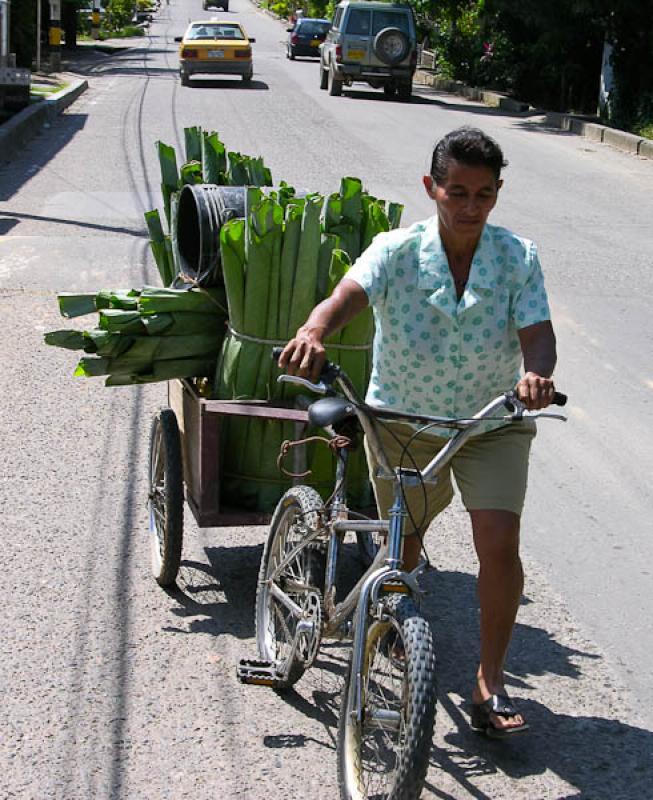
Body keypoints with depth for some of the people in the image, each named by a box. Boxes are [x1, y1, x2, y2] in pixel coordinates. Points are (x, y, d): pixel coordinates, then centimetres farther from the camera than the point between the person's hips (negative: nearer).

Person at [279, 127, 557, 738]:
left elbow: (537, 332, -22)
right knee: (401, 549, 14)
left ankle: (490, 682, 1)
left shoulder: (517, 256, -13)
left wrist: (537, 372, -47)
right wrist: (313, 332, -57)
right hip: (403, 420, 0)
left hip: (492, 421, 0)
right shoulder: (396, 251, -17)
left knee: (499, 543, -17)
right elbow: (348, 293, -35)